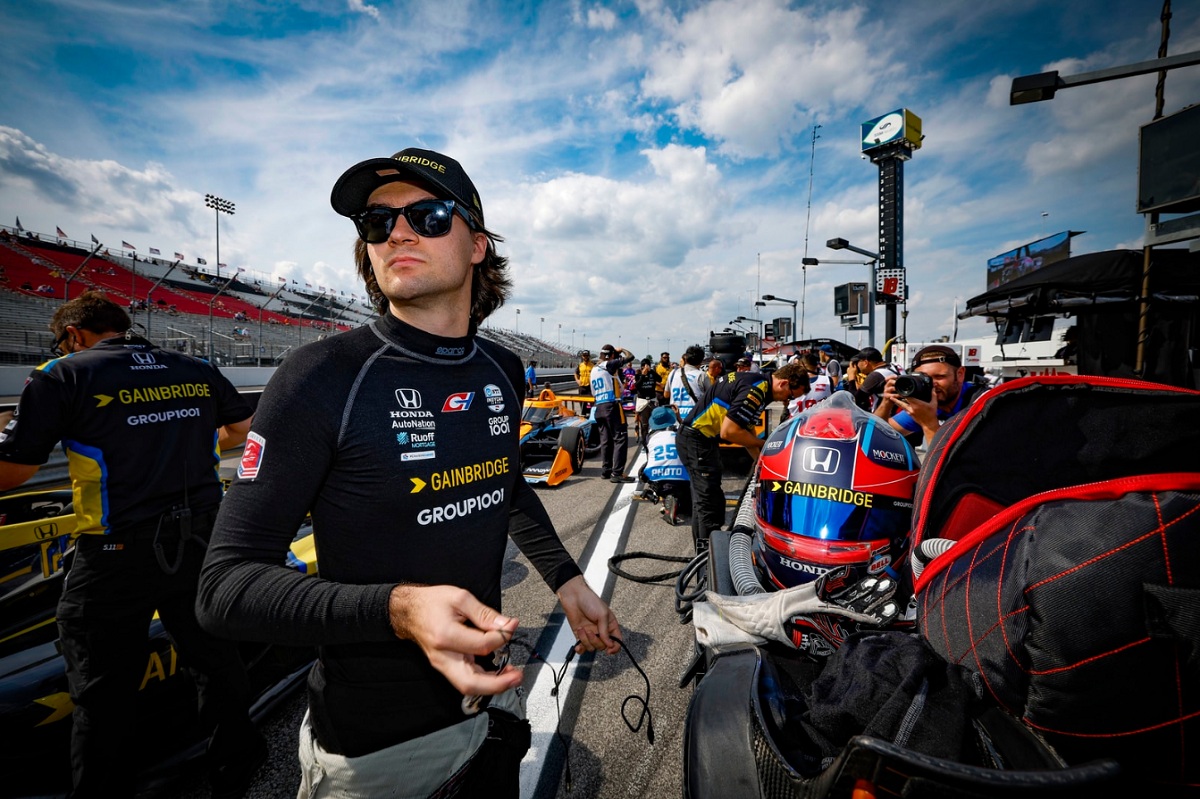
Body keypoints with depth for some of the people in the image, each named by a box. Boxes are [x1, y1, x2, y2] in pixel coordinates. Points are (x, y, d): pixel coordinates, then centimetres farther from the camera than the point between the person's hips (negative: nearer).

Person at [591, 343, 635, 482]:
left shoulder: (594, 370, 18)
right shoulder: (609, 365, -5)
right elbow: (630, 357, -5)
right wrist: (621, 350, 12)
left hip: (599, 408, 8)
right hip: (612, 406, -8)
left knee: (606, 440, 12)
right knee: (620, 439, -6)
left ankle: (606, 470, 16)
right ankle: (617, 473, -10)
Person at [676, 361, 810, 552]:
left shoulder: (756, 381, 11)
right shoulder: (755, 390, -20)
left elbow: (745, 430, 15)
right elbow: (728, 431, -25)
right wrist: (764, 444, -12)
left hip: (696, 437, 10)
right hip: (697, 439, -10)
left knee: (703, 499, 19)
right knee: (711, 504, -5)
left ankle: (703, 549, 31)